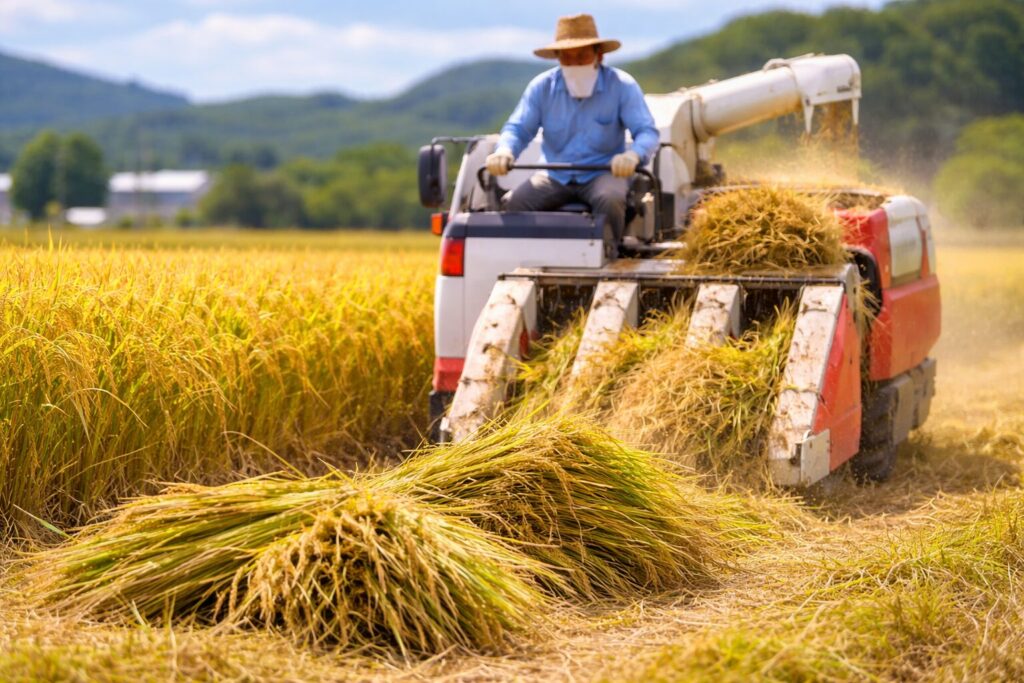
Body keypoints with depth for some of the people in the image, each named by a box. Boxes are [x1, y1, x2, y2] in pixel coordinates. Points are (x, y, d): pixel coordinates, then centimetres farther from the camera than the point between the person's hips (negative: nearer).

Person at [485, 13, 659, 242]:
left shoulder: (622, 86, -6)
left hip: (602, 174, -2)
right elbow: (518, 128, -1)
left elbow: (647, 132, -13)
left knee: (610, 201, -36)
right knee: (514, 203, -25)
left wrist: (633, 155, -38)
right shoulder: (542, 86, 1)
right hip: (554, 176, 2)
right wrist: (504, 151, -27)